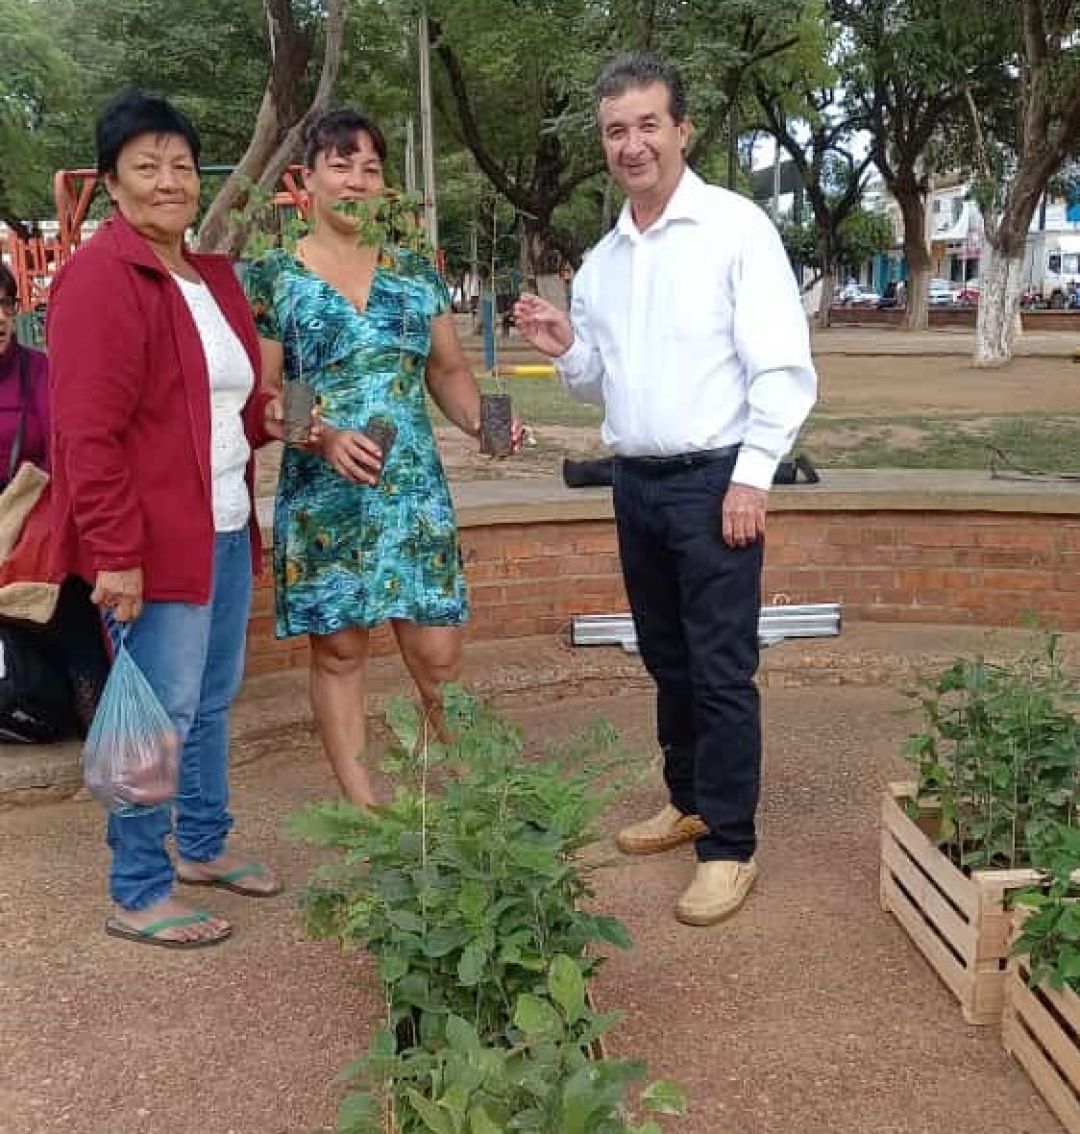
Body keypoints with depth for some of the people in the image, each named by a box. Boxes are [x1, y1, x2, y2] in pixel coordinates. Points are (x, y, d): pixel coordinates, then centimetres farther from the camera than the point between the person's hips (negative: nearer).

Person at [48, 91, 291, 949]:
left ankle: (204, 844, 36)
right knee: (161, 714, -2)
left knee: (214, 698, 18)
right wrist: (113, 553, -22)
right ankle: (138, 895, 12)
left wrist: (265, 418, 6)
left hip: (224, 528, 9)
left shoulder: (212, 273, 14)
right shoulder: (101, 278, -13)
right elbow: (88, 431, -19)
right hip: (153, 540, -9)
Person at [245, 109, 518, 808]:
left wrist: (481, 421, -7)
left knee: (439, 654, 2)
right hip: (322, 496, -2)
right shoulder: (274, 277, -1)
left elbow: (449, 371, 13)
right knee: (339, 651, 7)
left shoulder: (415, 271, 9)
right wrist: (324, 438, -22)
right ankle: (364, 809, 21)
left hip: (415, 491, 2)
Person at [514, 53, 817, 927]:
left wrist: (751, 474, -17)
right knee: (666, 658, 16)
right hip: (635, 483, 7)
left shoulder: (735, 227, -8)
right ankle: (690, 799, 32)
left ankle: (730, 846, 6)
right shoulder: (602, 259, 12)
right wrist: (566, 350, -1)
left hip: (713, 479, -7)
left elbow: (782, 366, -12)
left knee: (722, 668, -3)